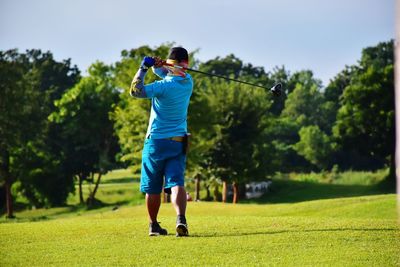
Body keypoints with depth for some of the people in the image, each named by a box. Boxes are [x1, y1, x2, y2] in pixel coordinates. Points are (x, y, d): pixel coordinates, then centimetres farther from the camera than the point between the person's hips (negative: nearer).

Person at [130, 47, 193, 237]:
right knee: (176, 183, -9)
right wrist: (156, 65, -7)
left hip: (156, 142, -3)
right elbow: (166, 73, 15)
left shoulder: (165, 86, -16)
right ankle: (181, 219, -33)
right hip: (178, 143, 4)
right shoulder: (188, 81, 2)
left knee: (153, 188, 11)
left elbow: (135, 91, -19)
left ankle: (153, 225, 21)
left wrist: (143, 68, -10)